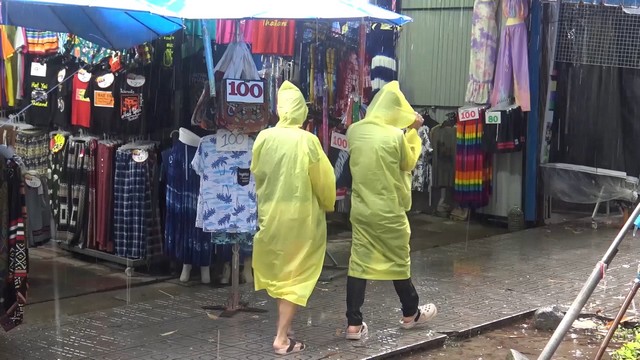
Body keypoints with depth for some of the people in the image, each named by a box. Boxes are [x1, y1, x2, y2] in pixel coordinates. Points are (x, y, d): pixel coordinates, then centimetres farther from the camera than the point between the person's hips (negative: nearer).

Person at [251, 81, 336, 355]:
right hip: (301, 214, -4)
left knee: (278, 270, 21)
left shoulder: (264, 138, -6)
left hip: (271, 212, 4)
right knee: (295, 274, 4)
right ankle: (282, 338, 1)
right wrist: (328, 204, 12)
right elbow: (323, 179, -6)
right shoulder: (307, 141, -14)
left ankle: (284, 325, 33)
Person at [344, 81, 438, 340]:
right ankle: (410, 314, 30)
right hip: (389, 211, -4)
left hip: (361, 209, 4)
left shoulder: (354, 131, -1)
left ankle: (354, 324, 4)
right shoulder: (395, 135, -16)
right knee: (398, 261, 12)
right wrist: (412, 132, 8)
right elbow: (409, 163, 0)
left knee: (359, 262, 5)